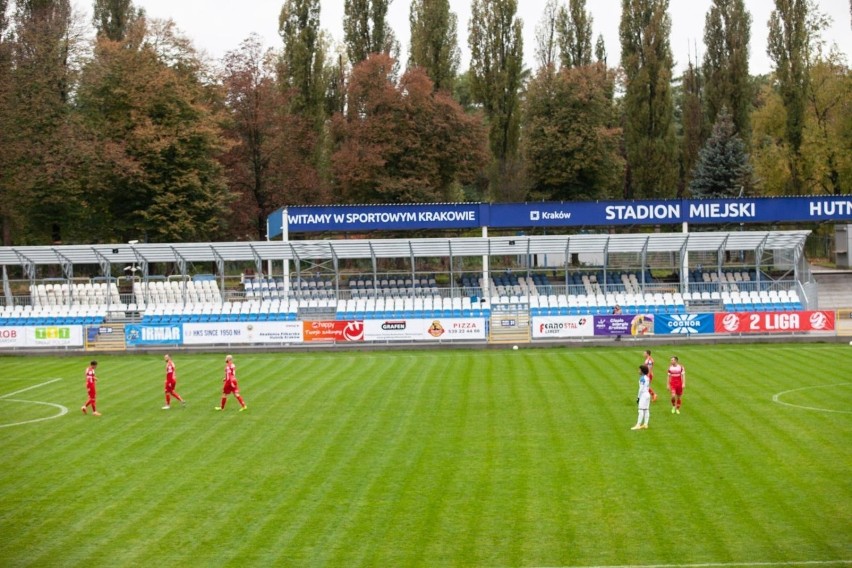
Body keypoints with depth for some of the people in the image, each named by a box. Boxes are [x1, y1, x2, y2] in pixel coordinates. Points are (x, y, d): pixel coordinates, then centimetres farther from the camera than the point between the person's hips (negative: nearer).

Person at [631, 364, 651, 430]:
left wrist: (638, 397, -12)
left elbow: (641, 389, -17)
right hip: (647, 394, 9)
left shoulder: (642, 378, -15)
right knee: (646, 410, 8)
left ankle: (638, 425, -11)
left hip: (643, 395, -9)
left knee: (641, 410, -10)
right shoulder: (647, 378, 11)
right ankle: (645, 424, 10)